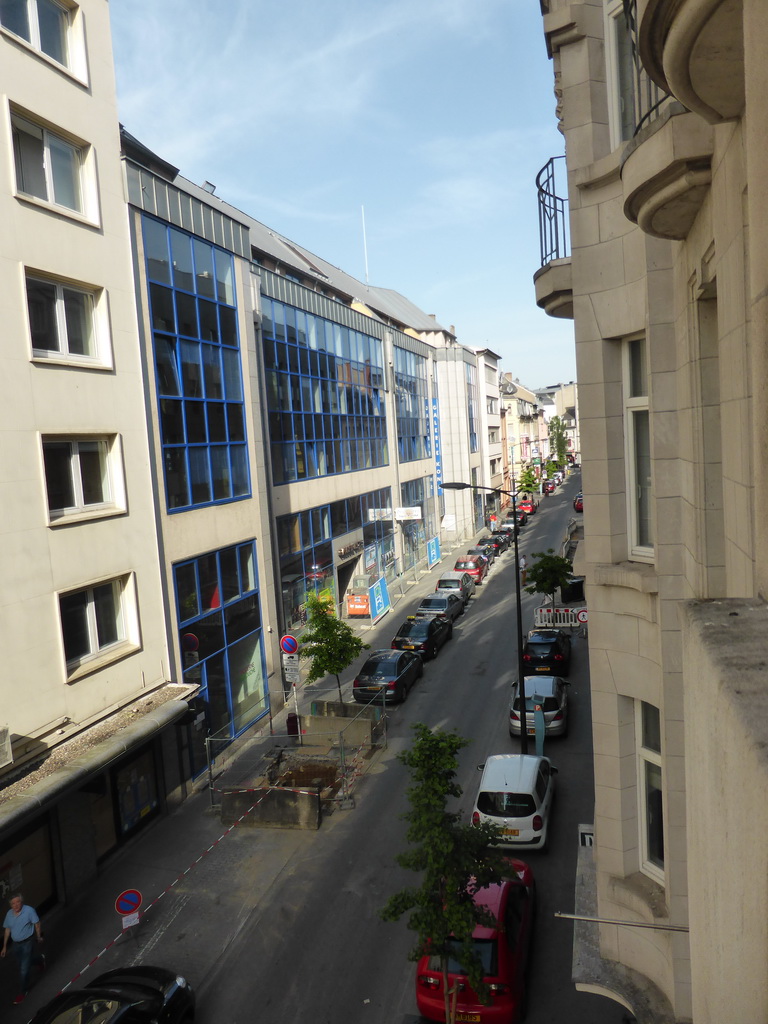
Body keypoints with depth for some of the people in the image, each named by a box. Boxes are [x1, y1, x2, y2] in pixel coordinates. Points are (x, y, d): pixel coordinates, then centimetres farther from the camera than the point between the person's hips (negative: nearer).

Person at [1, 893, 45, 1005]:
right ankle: (40, 959, 53)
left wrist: (39, 937, 0)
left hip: (27, 942, -6)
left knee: (24, 969, -3)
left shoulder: (29, 910, -21)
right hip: (16, 943, 6)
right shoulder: (9, 914, -5)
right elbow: (7, 930, 7)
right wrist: (4, 946, 10)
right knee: (21, 964, 25)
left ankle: (23, 992, 17)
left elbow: (36, 924, -10)